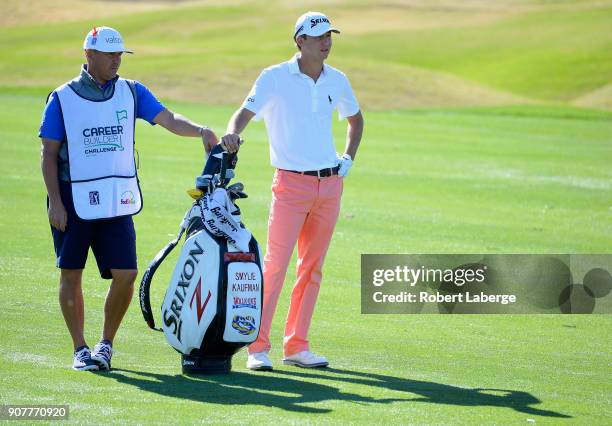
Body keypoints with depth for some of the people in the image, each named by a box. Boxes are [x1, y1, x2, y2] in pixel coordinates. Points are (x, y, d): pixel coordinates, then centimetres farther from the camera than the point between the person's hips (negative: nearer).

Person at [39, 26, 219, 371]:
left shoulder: (131, 92, 7)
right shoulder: (63, 99, 0)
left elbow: (169, 120, -4)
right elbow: (49, 155, 0)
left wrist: (202, 131, -24)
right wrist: (55, 202, -8)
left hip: (117, 201, 2)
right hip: (73, 199, -2)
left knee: (126, 274, -5)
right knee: (71, 275, 2)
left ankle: (106, 344, 13)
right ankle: (81, 349, 14)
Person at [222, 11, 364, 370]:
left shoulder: (337, 81, 8)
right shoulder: (275, 78, -6)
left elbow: (355, 118, 26)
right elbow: (245, 112, -16)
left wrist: (348, 159, 14)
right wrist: (233, 133, -37)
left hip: (331, 184, 5)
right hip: (292, 183, -5)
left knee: (313, 268, 7)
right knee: (276, 264, -11)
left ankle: (297, 346, 13)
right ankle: (258, 347, -8)